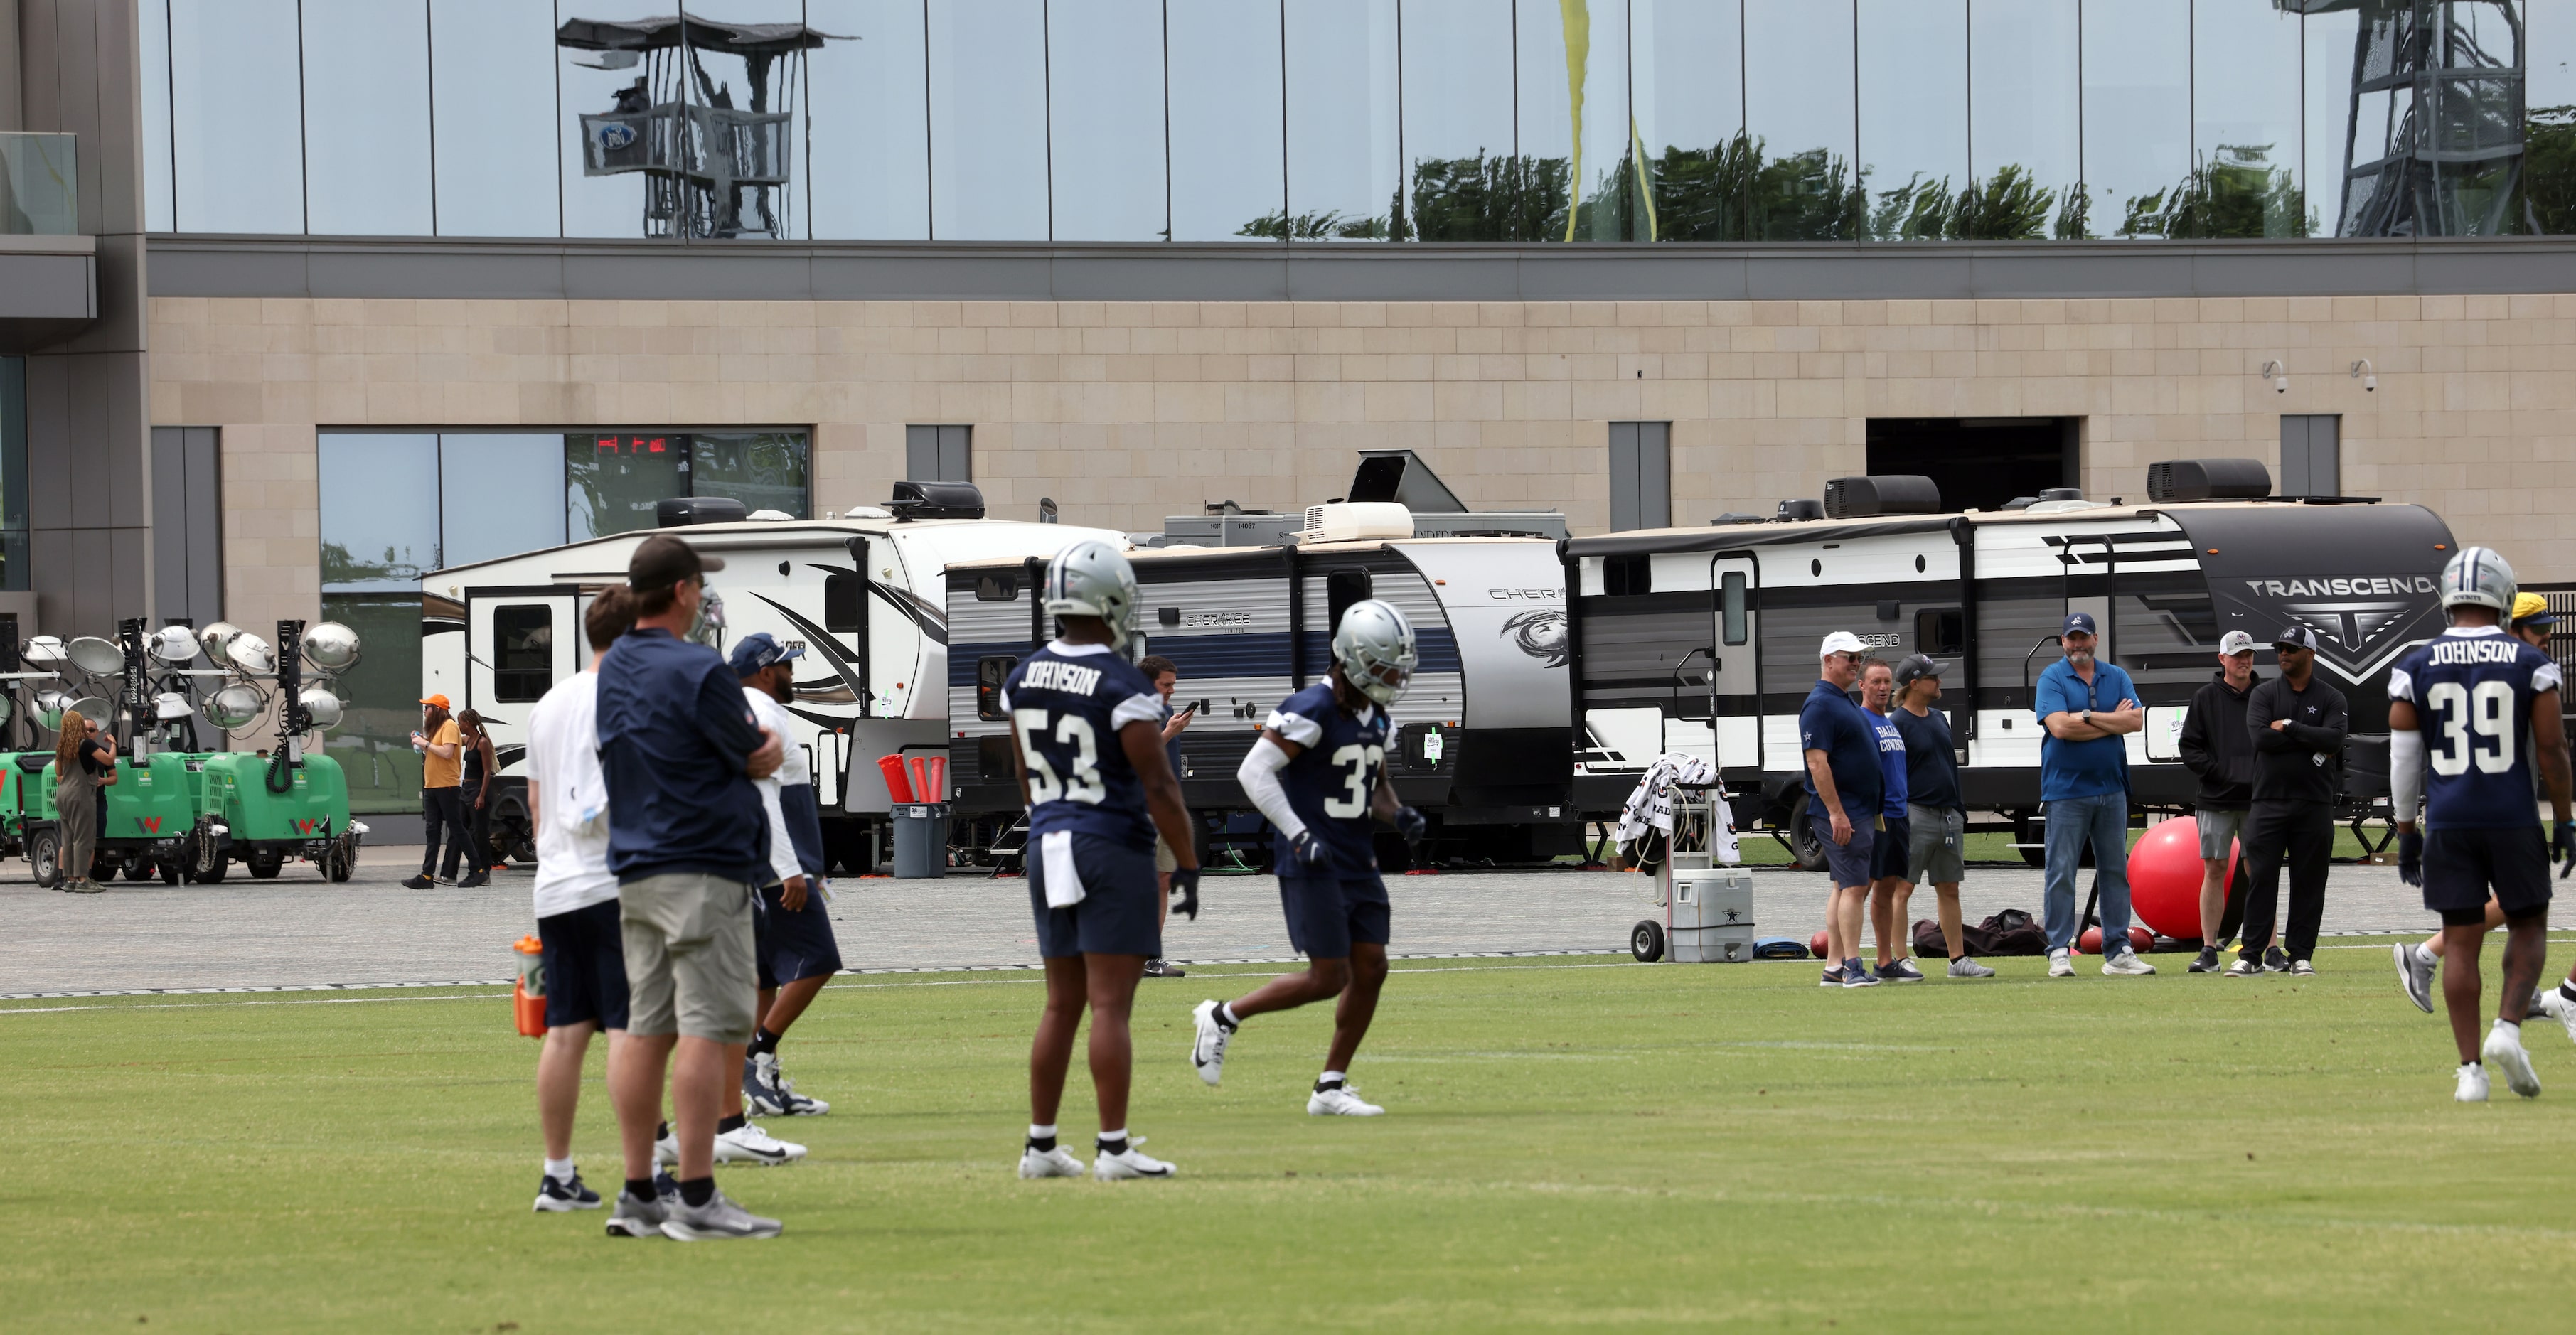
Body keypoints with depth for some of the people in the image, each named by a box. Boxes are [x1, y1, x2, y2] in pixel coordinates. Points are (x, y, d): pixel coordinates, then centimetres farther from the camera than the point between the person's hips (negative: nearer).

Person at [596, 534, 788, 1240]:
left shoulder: (614, 671, 12)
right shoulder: (696, 671, -13)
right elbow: (762, 758, -3)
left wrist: (749, 745, 9)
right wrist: (765, 745, 17)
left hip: (635, 870, 9)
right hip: (703, 871, -9)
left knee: (648, 1030, 9)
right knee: (709, 1028, -10)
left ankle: (639, 1193, 11)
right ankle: (696, 1198, -14)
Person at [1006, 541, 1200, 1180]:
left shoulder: (1024, 679, 5)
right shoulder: (1123, 687, -15)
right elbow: (1159, 786, -14)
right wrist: (1188, 865, -6)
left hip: (1049, 846, 6)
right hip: (1113, 851, -6)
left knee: (1063, 1004, 13)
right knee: (1110, 1005, -6)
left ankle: (1040, 1145, 15)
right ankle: (1113, 1147, -7)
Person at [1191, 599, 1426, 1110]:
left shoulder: (1376, 718, 11)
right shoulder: (1312, 710, -16)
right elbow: (1254, 772, -19)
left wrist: (1399, 815, 1)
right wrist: (1300, 836, -23)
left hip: (1358, 863, 9)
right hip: (1311, 863, -8)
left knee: (1371, 970, 3)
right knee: (1329, 978, -8)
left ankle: (1331, 1087, 12)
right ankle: (1223, 1018, 9)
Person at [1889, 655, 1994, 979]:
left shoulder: (1939, 719, 16)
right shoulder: (1898, 723, -8)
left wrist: (1960, 811, 20)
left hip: (1948, 815, 8)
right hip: (1916, 815, -8)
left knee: (1949, 890, 10)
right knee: (1903, 889, -7)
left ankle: (1958, 960, 14)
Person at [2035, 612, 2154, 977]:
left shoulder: (2116, 677, 11)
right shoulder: (2052, 679, -2)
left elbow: (2136, 721, -3)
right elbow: (2059, 727, -16)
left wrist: (2088, 717, -12)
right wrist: (2113, 722, -8)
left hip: (2111, 789, 4)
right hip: (2066, 791, -4)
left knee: (2115, 872, 7)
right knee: (2061, 874, -6)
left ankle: (2118, 951, 11)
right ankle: (2059, 953, -3)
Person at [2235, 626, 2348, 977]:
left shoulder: (2330, 698, 6)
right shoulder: (2263, 694, 7)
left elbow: (2334, 739, -12)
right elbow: (2260, 737, -9)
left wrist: (2289, 728, -11)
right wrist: (2312, 743, -9)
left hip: (2315, 804, 0)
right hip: (2268, 800, 0)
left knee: (2309, 882, 2)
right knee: (2260, 878, -3)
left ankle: (2300, 954, 8)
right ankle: (2251, 954, 0)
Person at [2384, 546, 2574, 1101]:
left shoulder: (2416, 669, 0)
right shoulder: (2531, 665, -3)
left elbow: (2404, 759, 2)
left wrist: (2407, 834, 9)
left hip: (2448, 825, 1)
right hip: (2513, 819, -1)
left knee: (2461, 941, 6)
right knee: (2528, 926, 15)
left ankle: (2470, 1068, 2)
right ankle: (2508, 1027, -6)